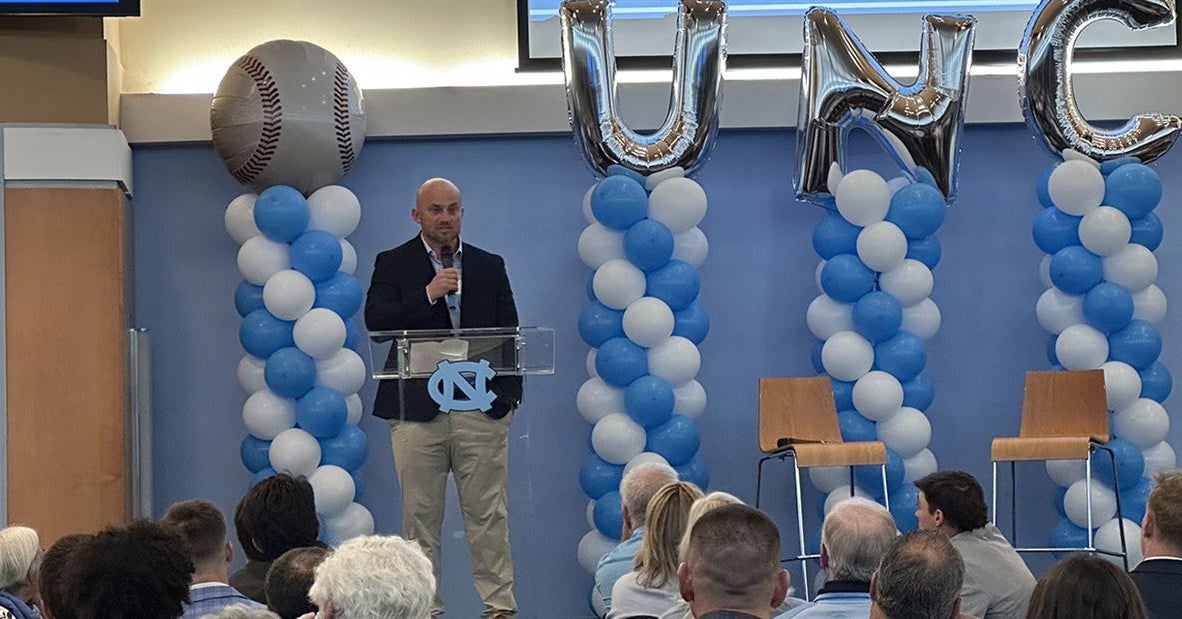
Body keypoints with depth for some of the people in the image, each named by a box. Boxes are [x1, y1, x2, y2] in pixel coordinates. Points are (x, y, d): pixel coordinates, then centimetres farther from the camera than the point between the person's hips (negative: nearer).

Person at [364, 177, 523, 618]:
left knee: (488, 514, 2)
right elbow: (375, 320, -7)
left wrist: (511, 392, 3)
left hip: (482, 406, 1)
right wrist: (428, 294, -16)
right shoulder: (392, 264, 7)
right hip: (418, 410, -1)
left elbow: (509, 331, 13)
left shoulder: (490, 266, 14)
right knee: (420, 515, 2)